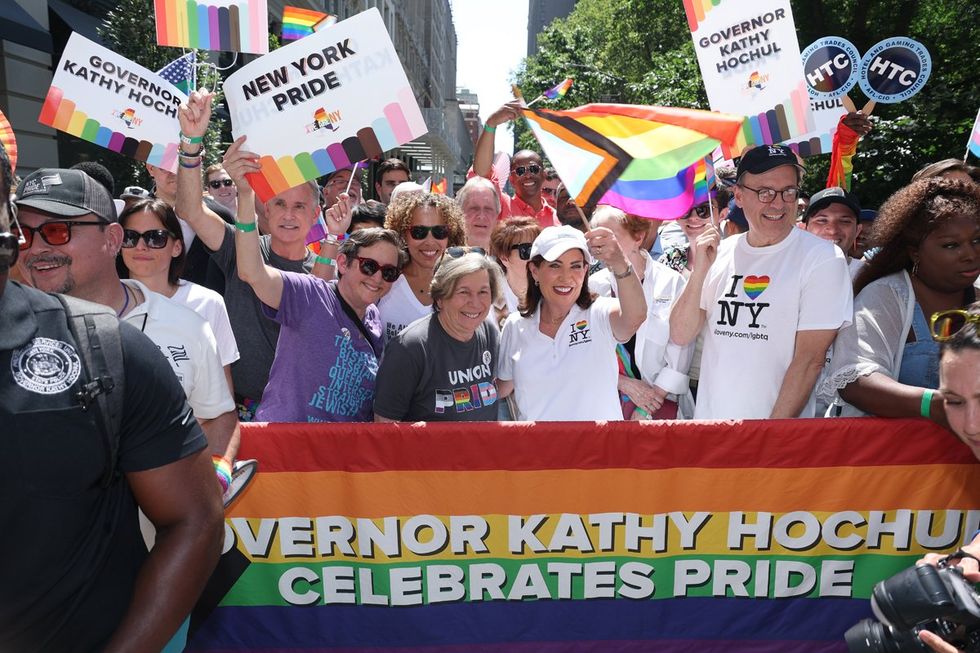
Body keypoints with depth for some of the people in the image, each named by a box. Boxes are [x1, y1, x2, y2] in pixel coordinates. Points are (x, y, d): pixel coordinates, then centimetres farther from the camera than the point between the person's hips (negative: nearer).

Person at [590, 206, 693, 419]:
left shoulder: (671, 282, -7)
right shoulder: (595, 285, -3)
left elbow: (680, 353, -8)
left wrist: (645, 410, -9)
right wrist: (626, 384, -13)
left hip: (661, 400, -1)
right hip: (609, 399, 1)